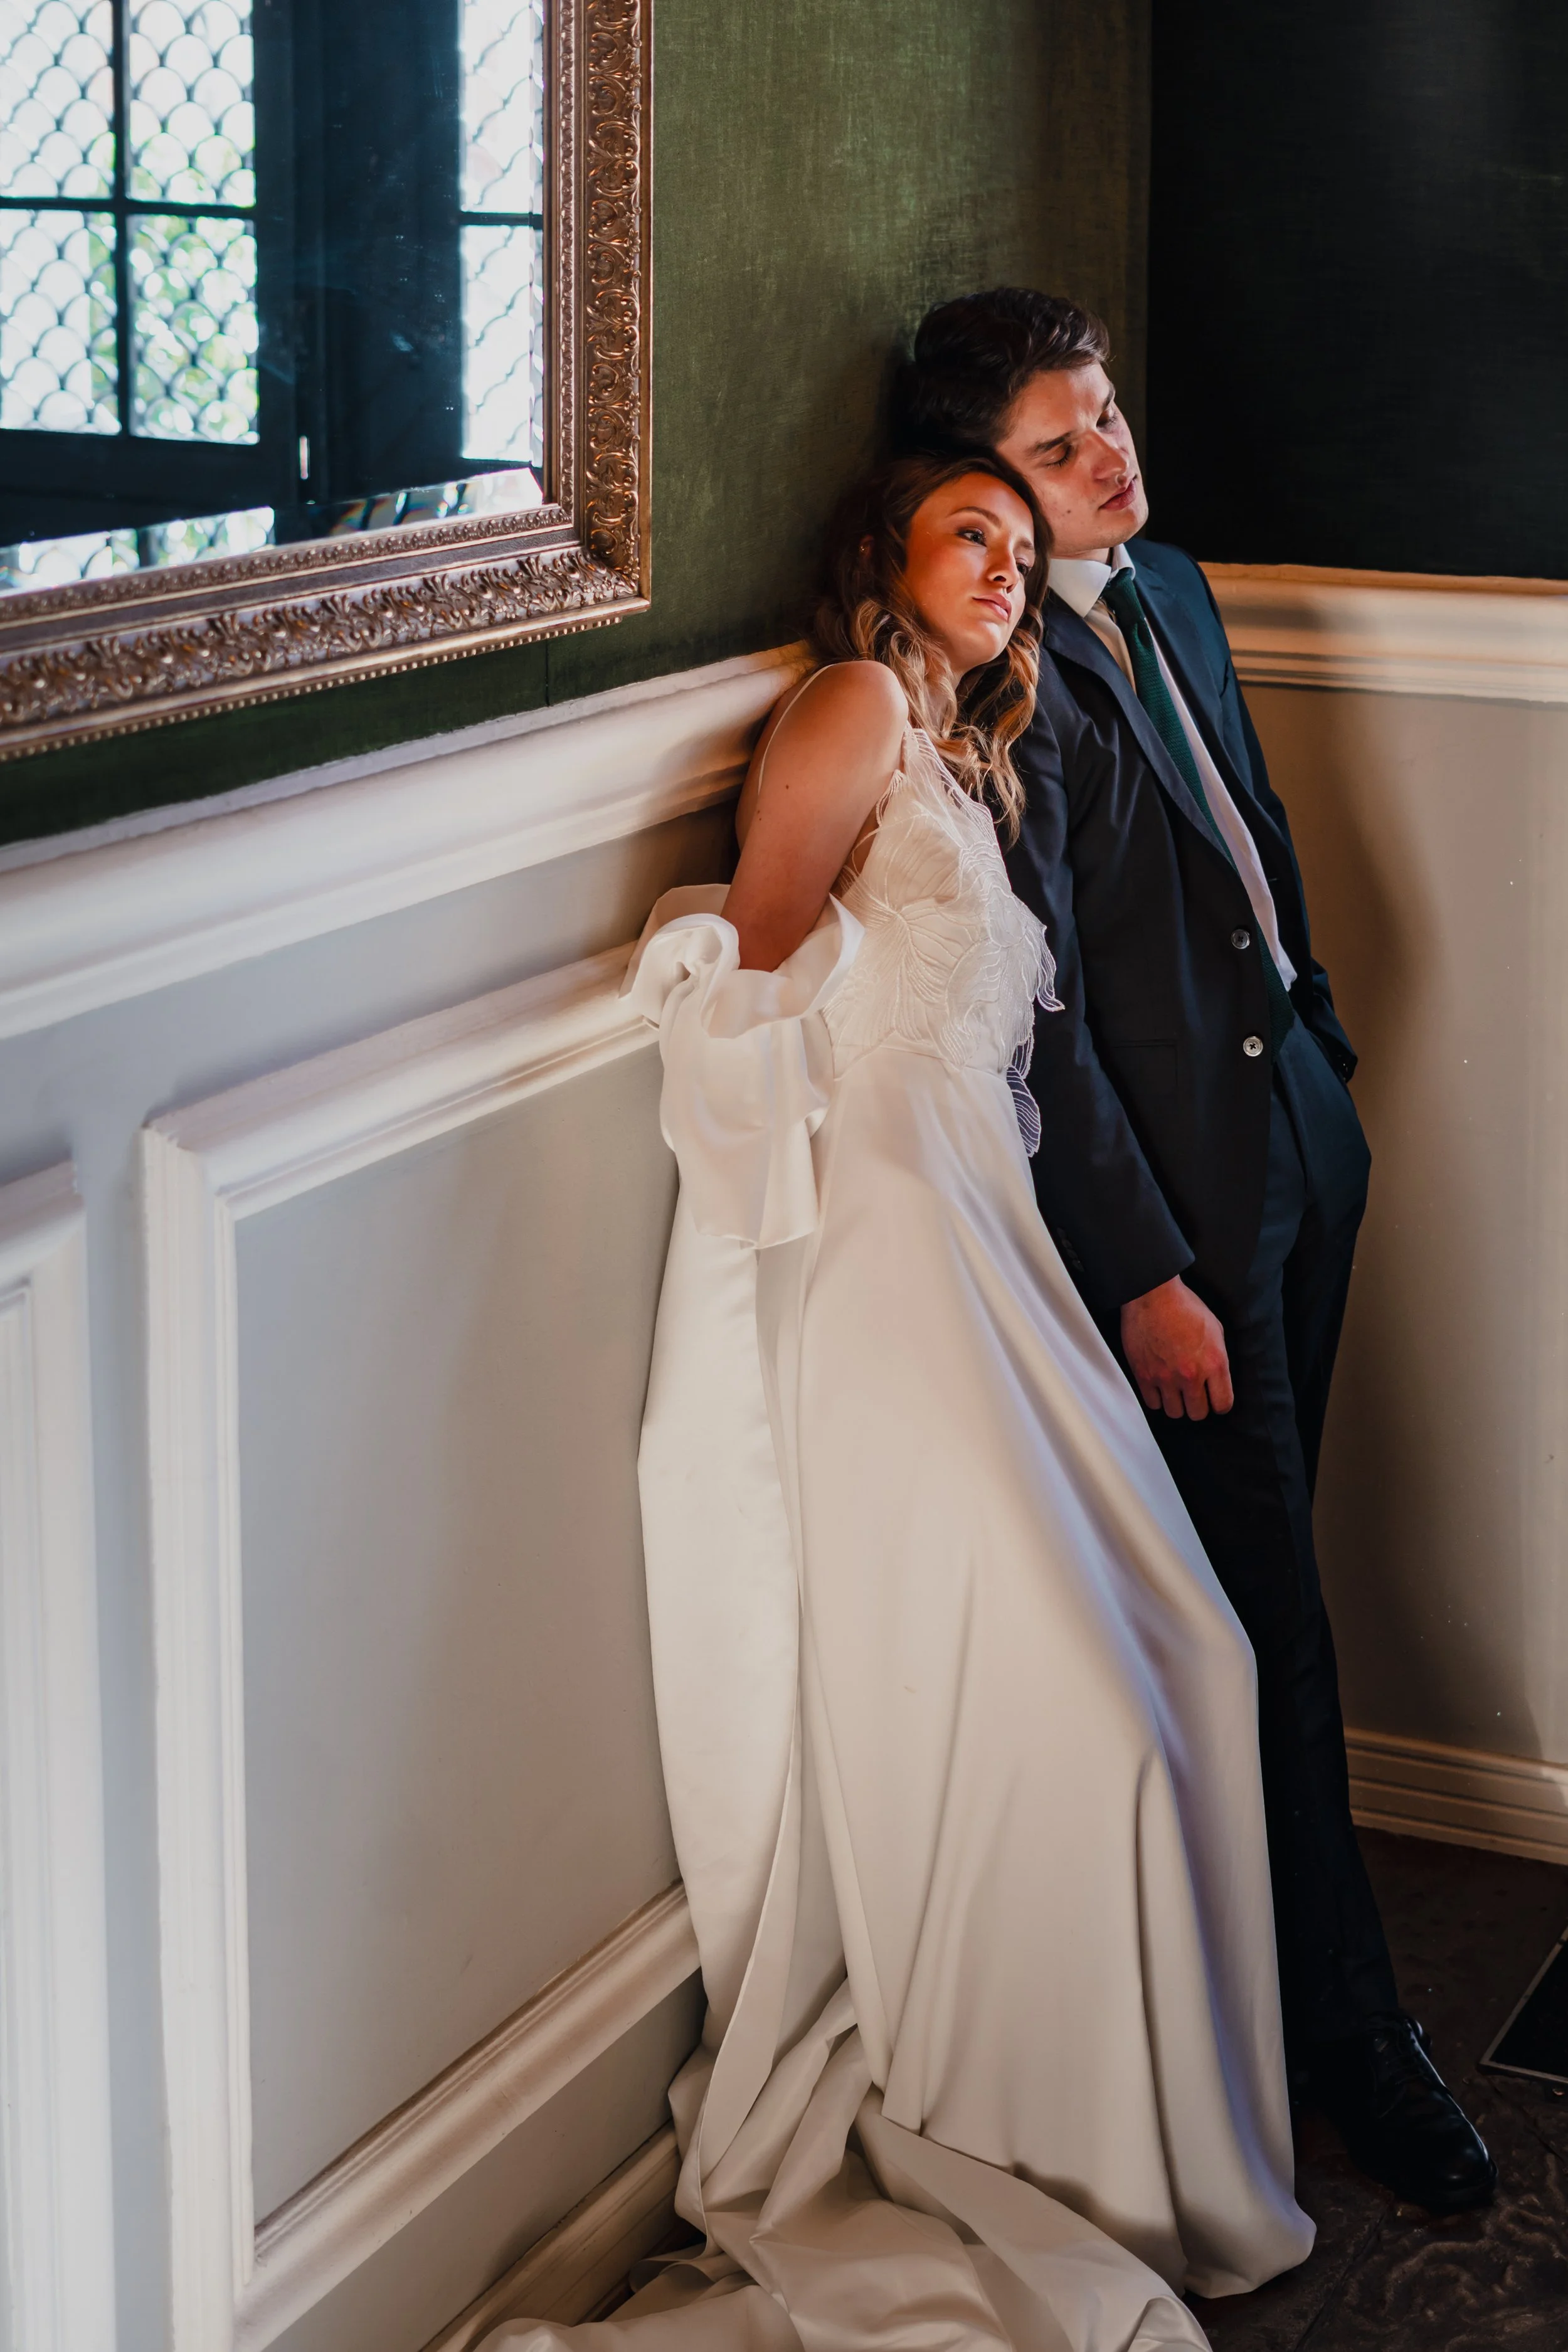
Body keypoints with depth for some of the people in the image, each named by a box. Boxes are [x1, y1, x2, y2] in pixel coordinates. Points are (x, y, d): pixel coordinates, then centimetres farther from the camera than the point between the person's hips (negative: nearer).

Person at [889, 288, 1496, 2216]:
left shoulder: (1174, 592, 9)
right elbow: (1038, 1019, -20)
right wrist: (1145, 1277, -19)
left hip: (1293, 1136, 8)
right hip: (1170, 1192, -8)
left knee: (1264, 1574, 17)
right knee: (1266, 1610, 0)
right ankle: (1346, 2024, 13)